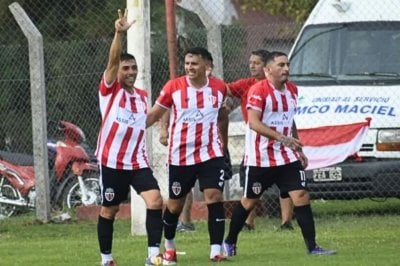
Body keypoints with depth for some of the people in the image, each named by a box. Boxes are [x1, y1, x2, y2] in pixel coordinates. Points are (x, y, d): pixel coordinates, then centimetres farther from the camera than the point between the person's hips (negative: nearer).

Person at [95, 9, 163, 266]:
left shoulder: (142, 96, 11)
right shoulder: (109, 90, -4)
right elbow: (112, 61, -22)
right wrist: (119, 34, -35)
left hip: (138, 162, 4)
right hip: (112, 162, -3)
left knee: (156, 200, -15)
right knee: (109, 209, 6)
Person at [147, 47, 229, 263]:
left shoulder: (219, 87, -1)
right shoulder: (173, 87, -7)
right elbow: (154, 114, 2)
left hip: (210, 154, 0)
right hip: (180, 156, 0)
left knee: (214, 197, -14)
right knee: (175, 204, 9)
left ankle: (216, 250, -13)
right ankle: (169, 246, 33)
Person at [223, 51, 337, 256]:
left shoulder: (292, 90, 10)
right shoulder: (258, 91, -14)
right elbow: (254, 123, -23)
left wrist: (298, 148, 19)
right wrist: (281, 137, -32)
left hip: (287, 157, 5)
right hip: (260, 158, -5)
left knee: (301, 196, -7)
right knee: (249, 201, 8)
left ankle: (312, 246, -7)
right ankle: (229, 243, 26)